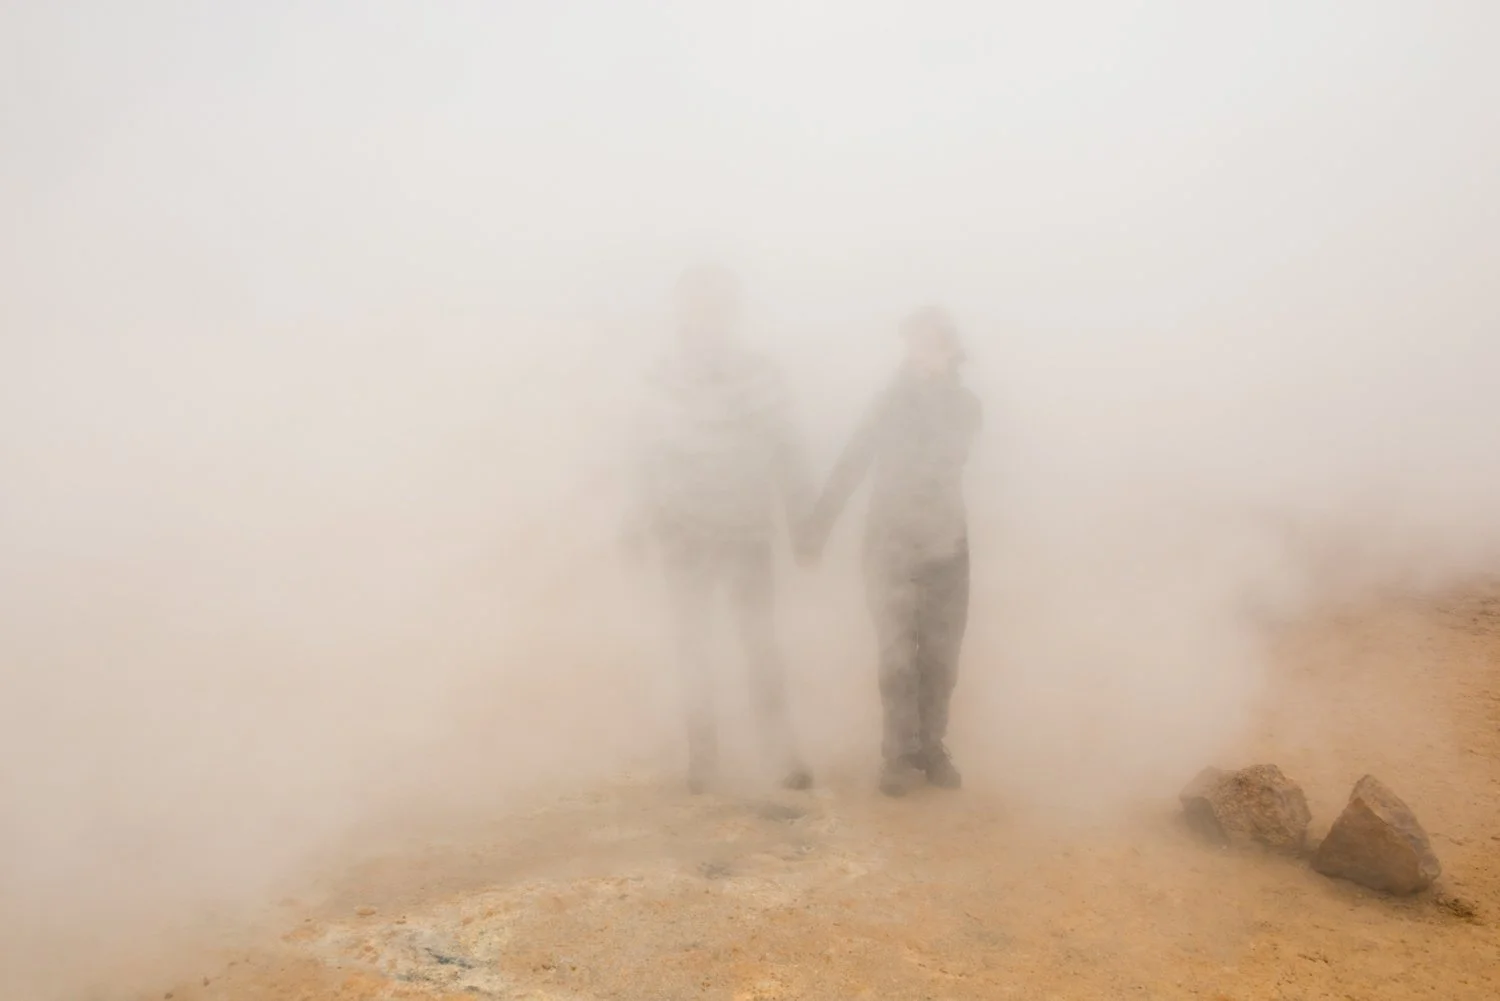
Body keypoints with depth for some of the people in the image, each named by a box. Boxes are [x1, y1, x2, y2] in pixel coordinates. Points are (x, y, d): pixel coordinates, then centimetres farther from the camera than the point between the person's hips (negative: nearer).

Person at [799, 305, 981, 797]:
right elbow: (850, 466, -12)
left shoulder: (966, 406, 1)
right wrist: (815, 528, -20)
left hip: (947, 548, 3)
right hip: (891, 548, -2)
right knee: (898, 659, 0)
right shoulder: (890, 403, -8)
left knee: (940, 658, 4)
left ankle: (932, 751, 16)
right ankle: (901, 757, 9)